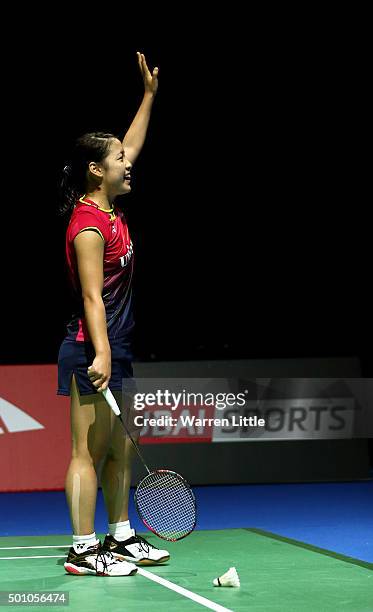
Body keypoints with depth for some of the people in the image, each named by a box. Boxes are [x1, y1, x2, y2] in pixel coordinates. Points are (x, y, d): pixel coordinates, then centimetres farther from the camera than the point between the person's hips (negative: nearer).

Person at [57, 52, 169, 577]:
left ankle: (120, 537, 24)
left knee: (121, 450, 15)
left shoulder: (110, 209, 10)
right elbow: (92, 298, -22)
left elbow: (131, 146, 25)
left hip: (116, 350, 10)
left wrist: (149, 94, 27)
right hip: (91, 352, -10)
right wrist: (100, 355, -28)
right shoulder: (89, 225, -17)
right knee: (89, 451, -5)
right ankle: (82, 550, 0)